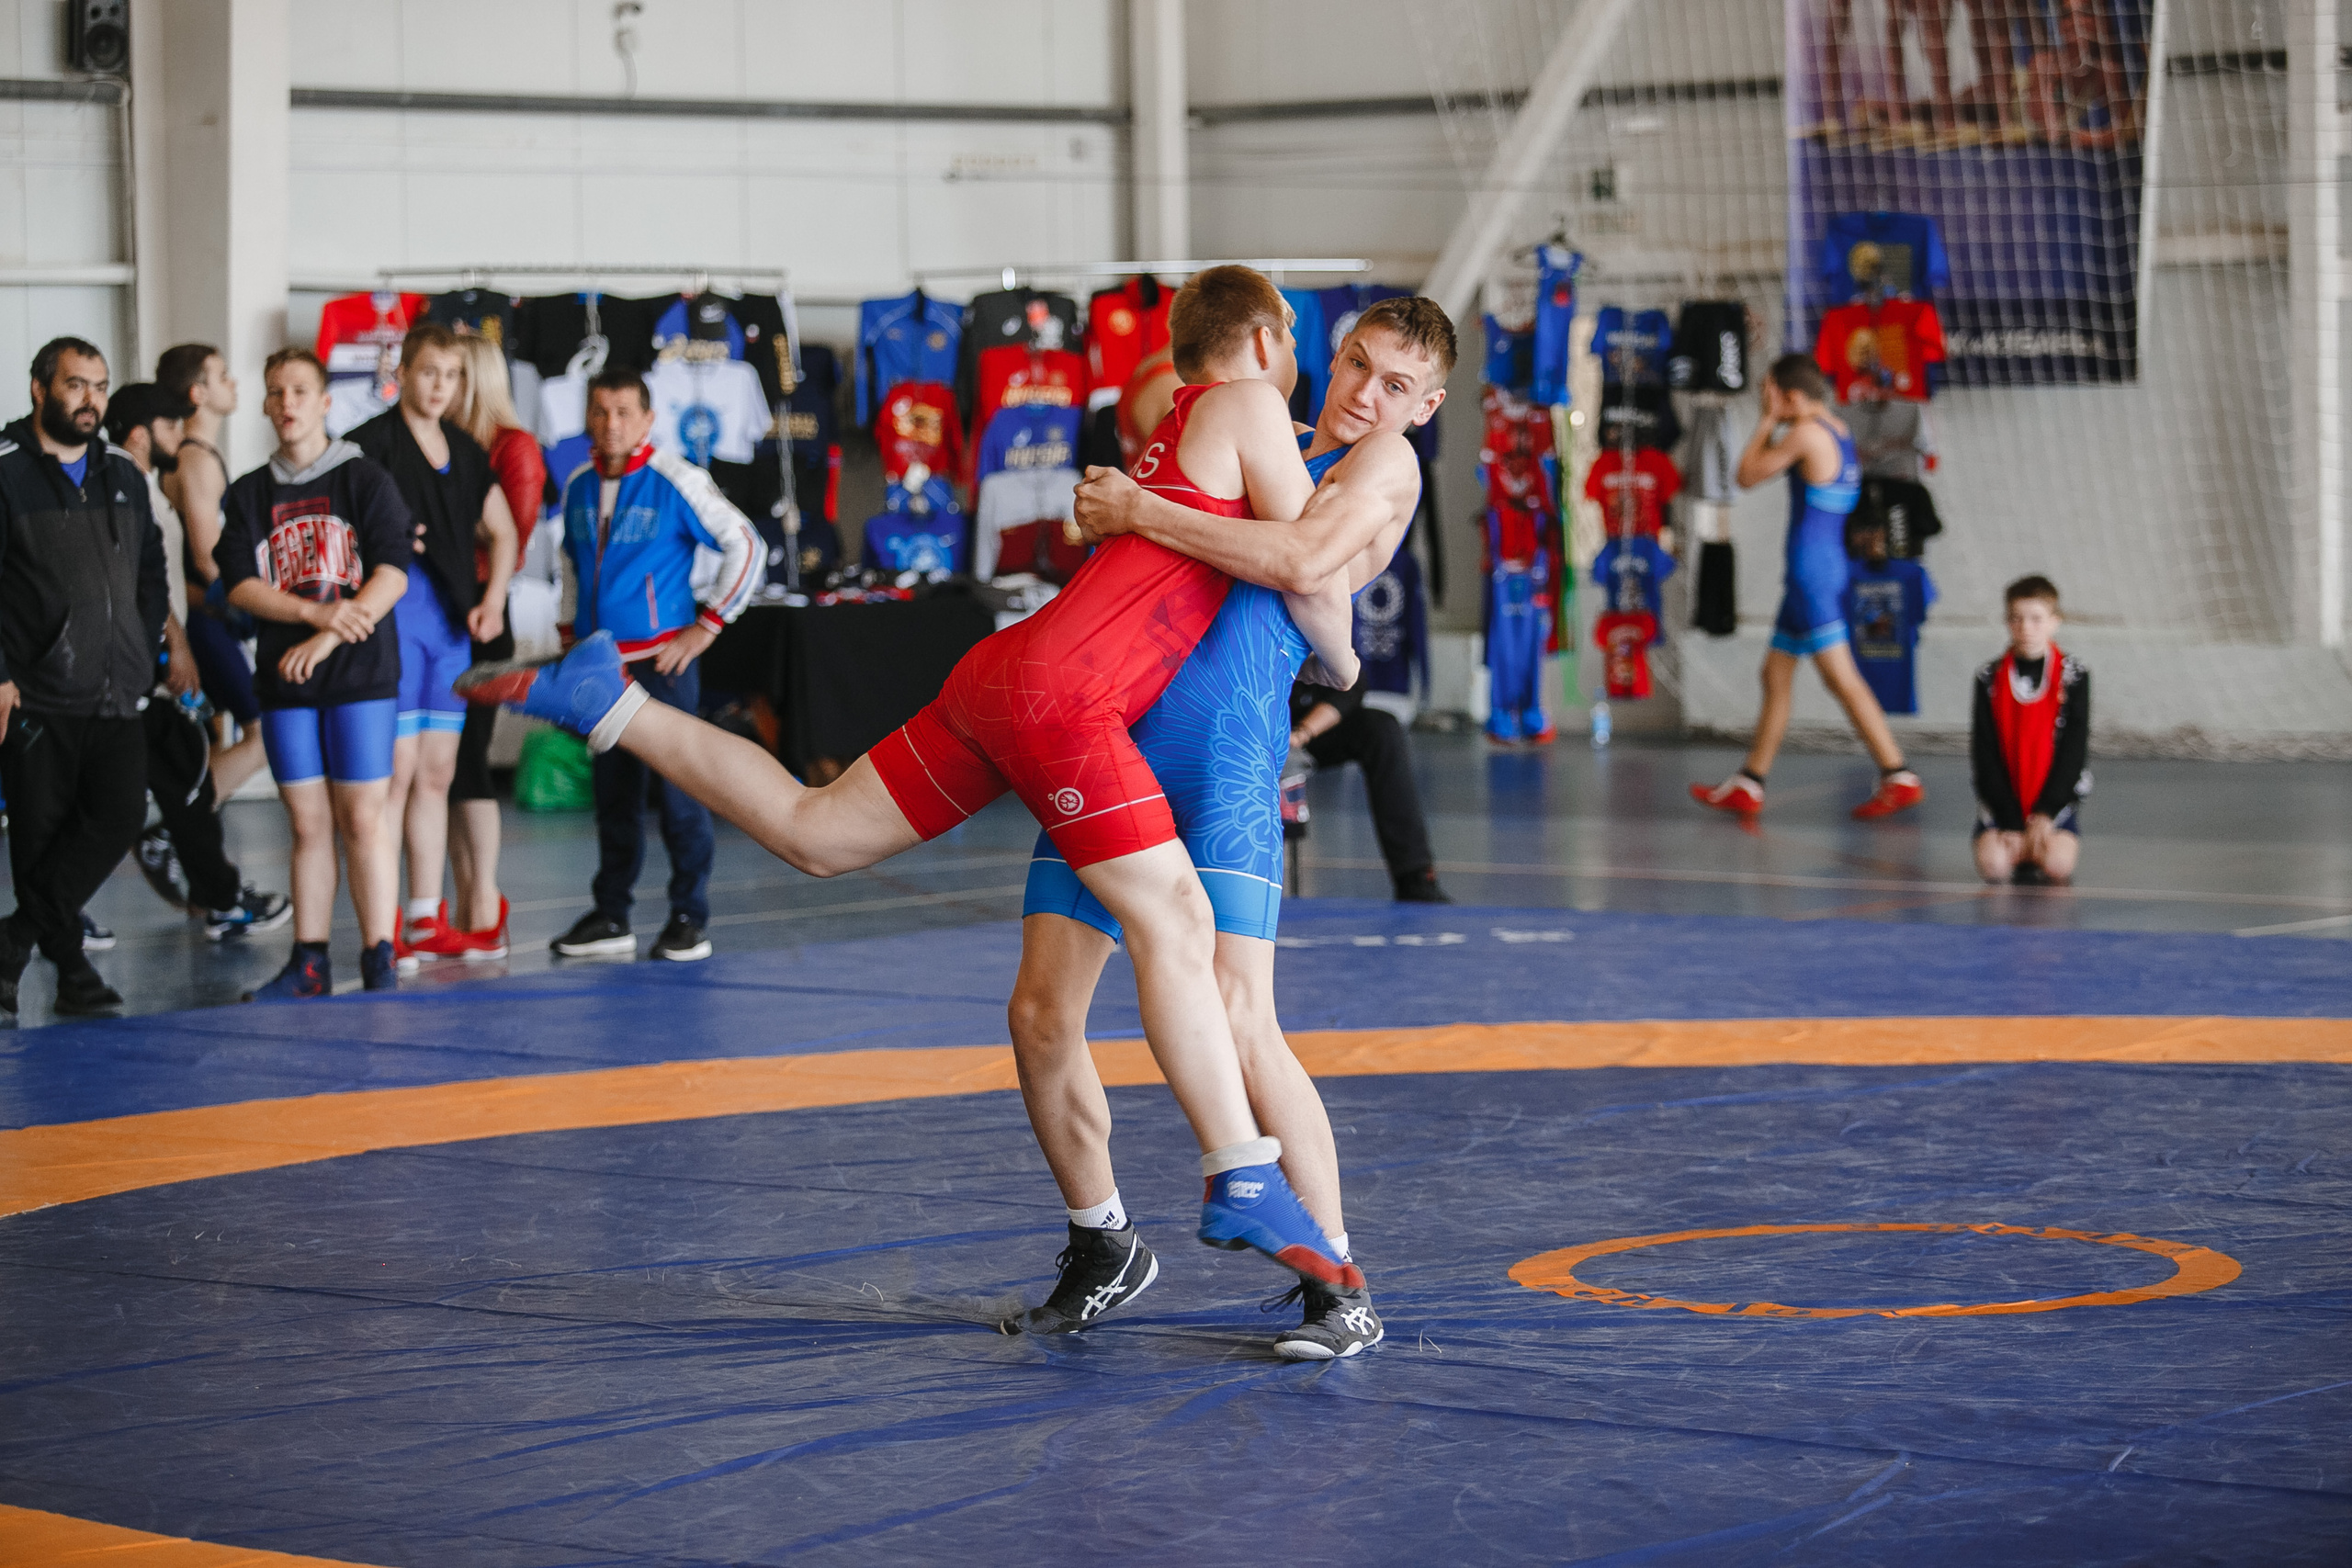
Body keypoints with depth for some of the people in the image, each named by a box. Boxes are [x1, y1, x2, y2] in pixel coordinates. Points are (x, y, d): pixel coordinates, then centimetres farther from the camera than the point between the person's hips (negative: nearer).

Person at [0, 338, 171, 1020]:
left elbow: (152, 574, 24)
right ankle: (70, 970, 11)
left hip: (115, 700, 5)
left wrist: (144, 653, 11)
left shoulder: (123, 476, 16)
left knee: (120, 813, -12)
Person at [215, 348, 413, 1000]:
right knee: (308, 823, 5)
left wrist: (327, 639, -17)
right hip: (286, 680, 3)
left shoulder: (366, 481, 2)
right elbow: (240, 584, 1)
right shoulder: (247, 496, 12)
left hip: (361, 676, -3)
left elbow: (393, 572, -8)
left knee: (362, 819, -5)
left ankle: (380, 964, -2)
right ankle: (308, 964, 9)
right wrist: (315, 611, -15)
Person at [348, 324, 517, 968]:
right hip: (395, 606, -7)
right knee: (397, 768, -9)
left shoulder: (465, 450, 15)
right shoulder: (374, 441, -5)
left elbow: (502, 533, 21)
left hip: (453, 617, 7)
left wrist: (492, 600, 8)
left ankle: (425, 919, 16)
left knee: (437, 772, 9)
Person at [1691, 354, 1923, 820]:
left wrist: (1769, 419, 1)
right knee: (1776, 674, 14)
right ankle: (1748, 785, 19)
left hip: (1811, 567, -10)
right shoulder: (1839, 432, 14)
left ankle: (1899, 777, -13)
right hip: (1829, 563, 10)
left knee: (1841, 677, -11)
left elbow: (1748, 476, -6)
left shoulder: (1806, 433, -14)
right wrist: (1774, 423, 16)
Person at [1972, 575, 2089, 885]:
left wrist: (2045, 813, -13)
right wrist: (2011, 823, -11)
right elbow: (1985, 758, -2)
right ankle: (2021, 849, 8)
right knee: (1992, 864, -25)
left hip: (2056, 801, -1)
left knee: (2056, 865, -26)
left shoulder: (2073, 676, -1)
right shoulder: (1990, 679, 1)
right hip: (2002, 803, 1)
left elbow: (2073, 753, -3)